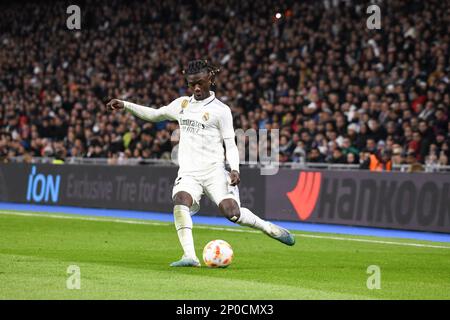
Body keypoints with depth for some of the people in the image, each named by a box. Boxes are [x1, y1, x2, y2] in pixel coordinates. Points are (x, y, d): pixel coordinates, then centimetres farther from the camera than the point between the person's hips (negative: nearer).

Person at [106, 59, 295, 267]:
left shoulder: (221, 110, 3)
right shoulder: (182, 104, 17)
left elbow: (230, 144, 2)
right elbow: (154, 115, 31)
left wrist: (234, 169, -15)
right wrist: (124, 105, 23)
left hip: (214, 172, -3)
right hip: (188, 172, 3)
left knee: (231, 212, -21)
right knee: (180, 201, -29)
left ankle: (269, 228, 7)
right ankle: (190, 256, -34)